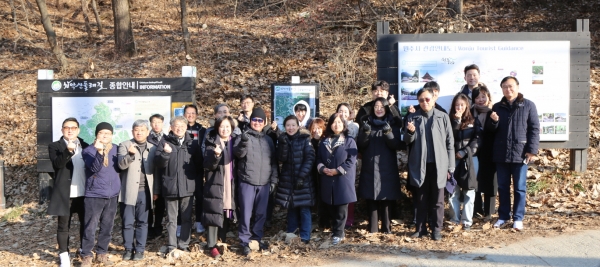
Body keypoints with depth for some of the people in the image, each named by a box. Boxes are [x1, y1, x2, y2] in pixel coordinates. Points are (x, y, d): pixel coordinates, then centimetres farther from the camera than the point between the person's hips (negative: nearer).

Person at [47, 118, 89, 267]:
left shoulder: (85, 146, 10)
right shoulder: (55, 146, -1)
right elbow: (57, 163, -19)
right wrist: (68, 151, -35)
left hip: (84, 193, 3)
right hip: (65, 194, -3)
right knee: (63, 226, 4)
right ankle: (64, 255, 14)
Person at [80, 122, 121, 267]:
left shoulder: (116, 149, 7)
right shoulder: (89, 150, -6)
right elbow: (94, 168, -21)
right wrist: (99, 151, -34)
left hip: (112, 195, 4)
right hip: (94, 195, -4)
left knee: (107, 227, 11)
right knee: (90, 228, -2)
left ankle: (102, 253, 24)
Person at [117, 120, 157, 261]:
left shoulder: (153, 148, 9)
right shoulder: (124, 145, 3)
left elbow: (156, 171, 9)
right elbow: (121, 165, -11)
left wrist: (156, 191, 6)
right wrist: (130, 154, -29)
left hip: (145, 191, 2)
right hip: (129, 191, -1)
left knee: (142, 222, 7)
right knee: (127, 222, 3)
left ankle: (140, 250, 15)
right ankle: (128, 249, 16)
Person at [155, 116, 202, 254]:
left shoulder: (192, 144, 9)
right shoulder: (164, 142, 2)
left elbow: (199, 165, 12)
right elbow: (158, 163, -3)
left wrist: (198, 182, 5)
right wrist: (165, 153, -22)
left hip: (187, 187, 2)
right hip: (170, 187, -1)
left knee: (186, 217, 7)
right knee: (171, 218, 6)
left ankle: (184, 244, 16)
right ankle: (172, 245, 14)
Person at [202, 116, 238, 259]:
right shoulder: (211, 143, -3)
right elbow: (208, 165, -13)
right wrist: (216, 155, -30)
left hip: (231, 185, 4)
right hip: (215, 184, -4)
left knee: (226, 215, 9)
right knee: (214, 214, -5)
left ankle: (222, 241, 20)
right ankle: (212, 245, 0)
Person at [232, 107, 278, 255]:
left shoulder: (268, 140, 13)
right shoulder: (243, 136, 2)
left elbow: (273, 162, 15)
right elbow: (237, 153, -15)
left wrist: (274, 179, 9)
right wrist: (243, 143, -34)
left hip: (264, 183, 4)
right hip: (247, 182, -4)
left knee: (261, 213, 10)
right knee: (246, 213, -2)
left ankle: (256, 239, 24)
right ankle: (245, 242, 7)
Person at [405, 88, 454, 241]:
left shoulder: (443, 117, 1)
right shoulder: (413, 117, 5)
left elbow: (450, 143, 2)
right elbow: (408, 141, 4)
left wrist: (450, 166, -1)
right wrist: (410, 132, -18)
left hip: (438, 165, -1)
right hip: (419, 164, 1)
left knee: (437, 200, 6)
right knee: (421, 199, 10)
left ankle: (436, 230, 15)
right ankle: (421, 228, 19)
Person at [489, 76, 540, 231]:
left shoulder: (528, 105, 0)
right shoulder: (497, 107, 10)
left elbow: (534, 129, -3)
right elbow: (492, 130, 11)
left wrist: (532, 150, -10)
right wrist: (494, 121, -11)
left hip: (520, 154, -3)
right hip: (501, 154, 3)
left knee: (519, 188, 4)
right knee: (502, 187, 10)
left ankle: (518, 218, 13)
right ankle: (503, 216, 20)